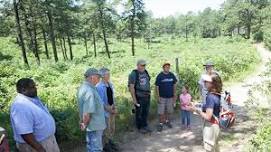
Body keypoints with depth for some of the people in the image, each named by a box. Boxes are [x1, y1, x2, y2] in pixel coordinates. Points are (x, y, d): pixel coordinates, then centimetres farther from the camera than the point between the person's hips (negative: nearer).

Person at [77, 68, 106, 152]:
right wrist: (85, 125, -15)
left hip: (92, 125, 10)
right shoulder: (89, 91, -28)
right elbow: (87, 113, -31)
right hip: (94, 126, -9)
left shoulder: (83, 87, 4)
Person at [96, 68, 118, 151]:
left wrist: (114, 107, 0)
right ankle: (106, 145, 25)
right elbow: (100, 101, -18)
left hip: (112, 110, 7)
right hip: (105, 111, -7)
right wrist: (109, 109, -17)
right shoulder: (99, 87, -19)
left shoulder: (110, 84, 2)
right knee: (107, 129, 6)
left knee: (112, 128, 18)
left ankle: (110, 142, 38)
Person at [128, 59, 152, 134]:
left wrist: (149, 93, 13)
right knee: (139, 113, 6)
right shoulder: (133, 74, -12)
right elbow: (131, 87, -14)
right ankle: (140, 127, 21)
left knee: (146, 112, 16)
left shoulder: (146, 72, 8)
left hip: (147, 96, 6)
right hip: (139, 97, -6)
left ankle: (145, 126, 31)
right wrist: (134, 99, -16)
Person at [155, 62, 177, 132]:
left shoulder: (172, 75, 0)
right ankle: (161, 124, 12)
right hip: (162, 97, -3)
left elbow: (174, 85, 10)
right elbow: (157, 87, -7)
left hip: (170, 97, 3)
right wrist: (158, 97, -10)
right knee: (161, 111, -1)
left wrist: (174, 94, 8)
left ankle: (167, 121, 34)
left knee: (169, 111, 14)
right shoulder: (160, 76, -9)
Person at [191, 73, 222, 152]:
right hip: (216, 125, 9)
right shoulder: (217, 95, 1)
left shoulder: (210, 97, -25)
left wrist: (196, 110, -16)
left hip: (210, 126, -9)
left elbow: (208, 117, -26)